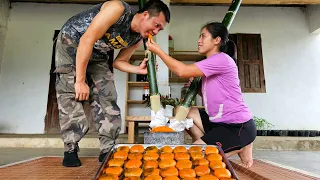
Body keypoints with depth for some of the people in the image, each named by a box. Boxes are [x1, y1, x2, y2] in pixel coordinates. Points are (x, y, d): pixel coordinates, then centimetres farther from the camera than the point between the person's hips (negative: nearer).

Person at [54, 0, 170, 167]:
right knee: (71, 93, -16)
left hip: (97, 53, 6)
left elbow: (118, 61, 2)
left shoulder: (137, 39, -7)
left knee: (106, 95, -7)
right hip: (71, 41, -5)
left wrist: (139, 69, -18)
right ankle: (70, 150, -7)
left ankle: (108, 149, -2)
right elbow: (87, 40, -32)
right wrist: (80, 80, -30)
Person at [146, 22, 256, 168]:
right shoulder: (210, 64, 13)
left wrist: (158, 50, -15)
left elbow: (182, 71, -25)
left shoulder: (222, 60, -18)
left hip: (239, 126, -9)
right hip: (219, 122, 9)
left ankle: (240, 148, 5)